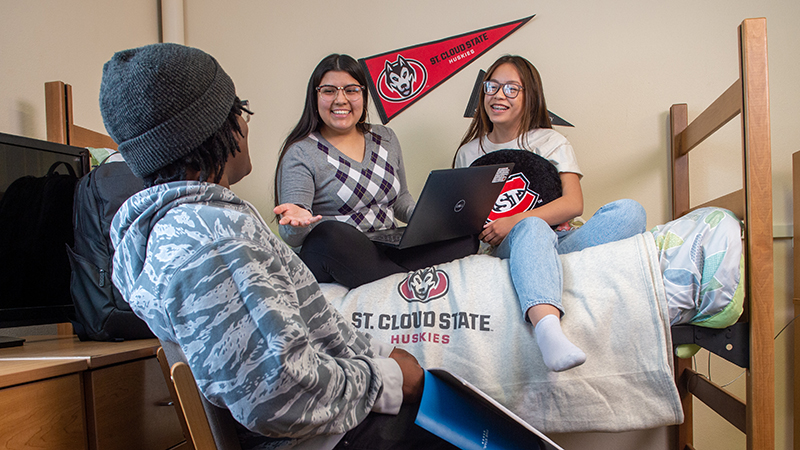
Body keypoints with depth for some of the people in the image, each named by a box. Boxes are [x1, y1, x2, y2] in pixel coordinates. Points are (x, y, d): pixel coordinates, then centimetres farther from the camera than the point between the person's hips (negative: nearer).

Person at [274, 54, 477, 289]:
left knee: (466, 236, -15)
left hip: (390, 249, 5)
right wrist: (298, 221, -36)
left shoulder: (386, 138, 13)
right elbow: (291, 237, -11)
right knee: (329, 233, -40)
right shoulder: (301, 153, -4)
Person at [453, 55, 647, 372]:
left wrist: (515, 222, -15)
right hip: (509, 248, -1)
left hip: (560, 242, 2)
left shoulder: (550, 142, 15)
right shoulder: (469, 152, 19)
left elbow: (573, 203, 0)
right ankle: (547, 328, -66)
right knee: (534, 228, -39)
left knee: (629, 211, -27)